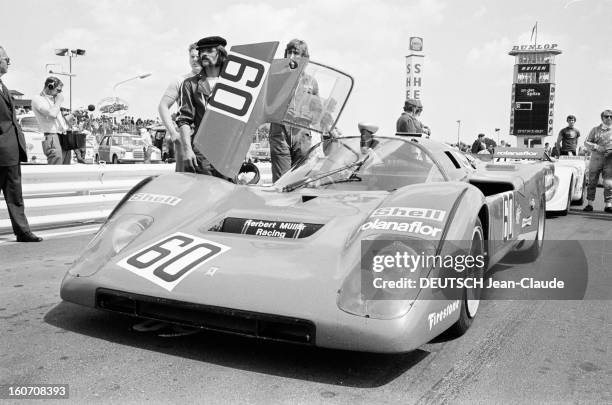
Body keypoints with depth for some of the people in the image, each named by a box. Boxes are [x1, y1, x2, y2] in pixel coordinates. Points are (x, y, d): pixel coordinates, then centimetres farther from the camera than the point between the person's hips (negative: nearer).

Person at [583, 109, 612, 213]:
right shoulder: (595, 130, 10)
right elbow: (586, 142, 5)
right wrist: (596, 147, -12)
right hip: (596, 158, 0)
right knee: (592, 182, 2)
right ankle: (589, 203, 8)